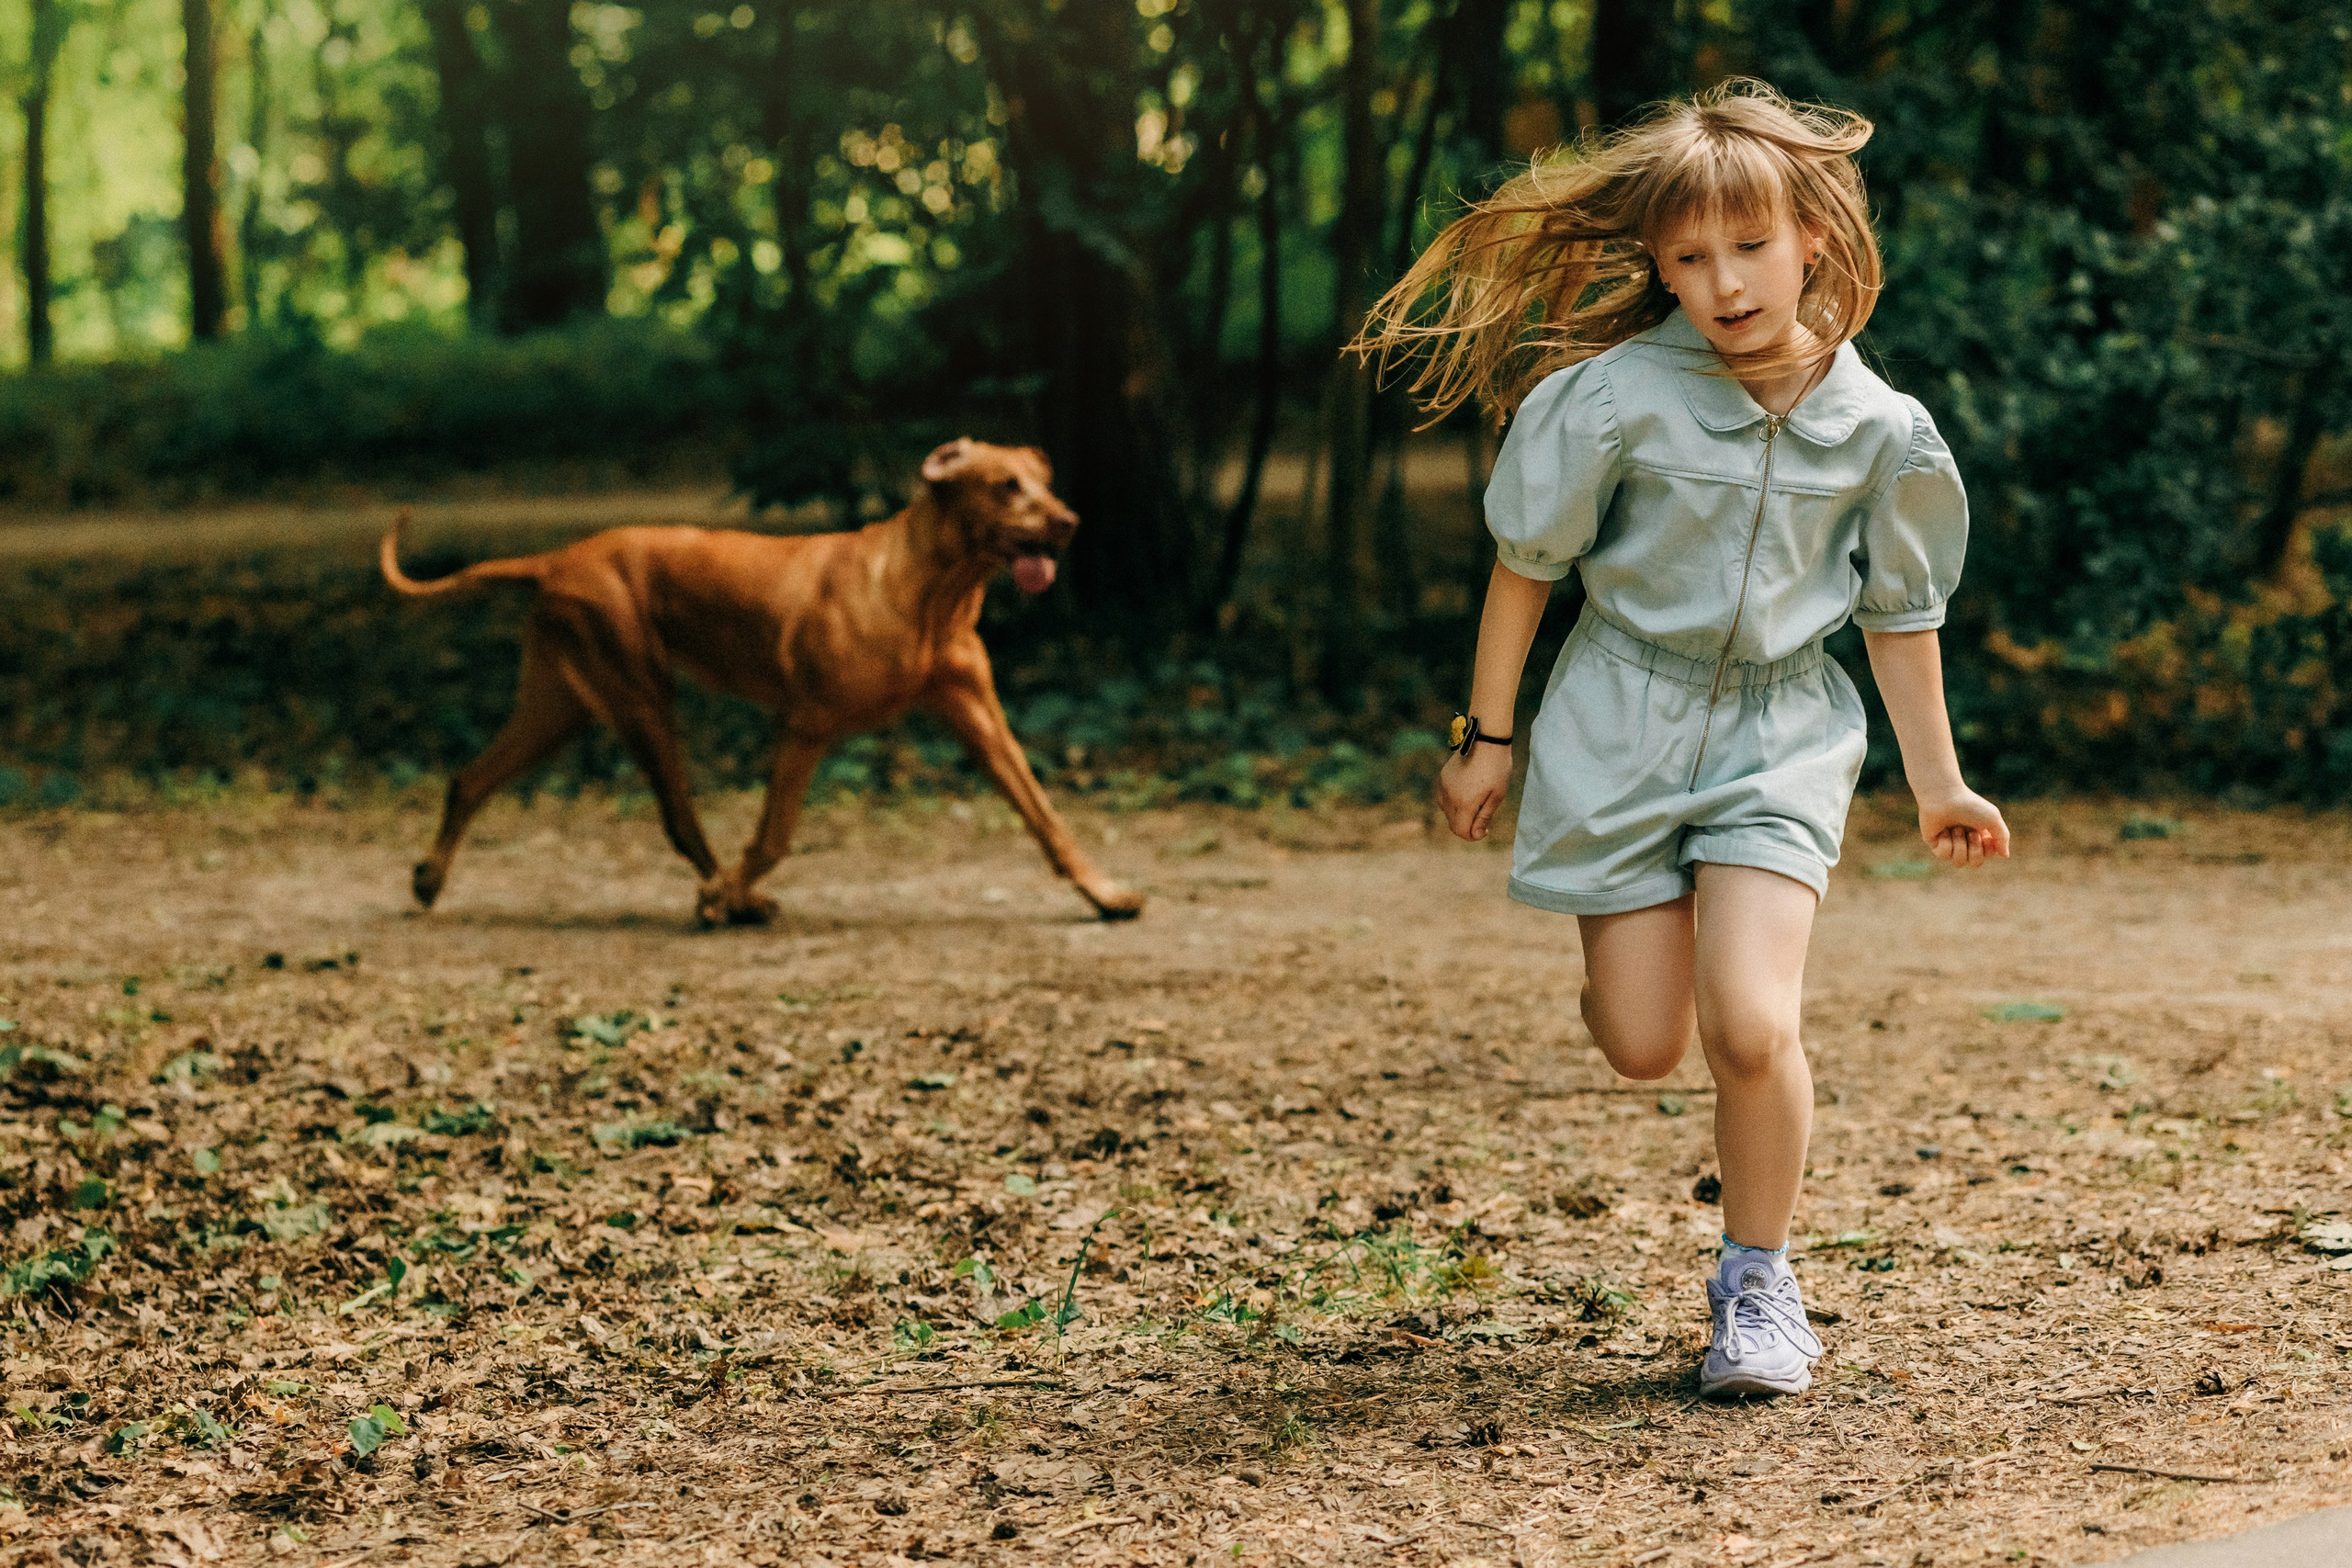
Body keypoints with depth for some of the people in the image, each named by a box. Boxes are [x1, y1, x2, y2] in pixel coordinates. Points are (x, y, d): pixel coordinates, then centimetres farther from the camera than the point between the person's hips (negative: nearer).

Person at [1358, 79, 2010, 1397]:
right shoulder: (1617, 396, -13)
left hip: (1781, 732, 0)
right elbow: (1528, 562, -1)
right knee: (1643, 1049, 2)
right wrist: (1490, 737, 3)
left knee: (1751, 1027, -17)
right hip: (1626, 720, 0)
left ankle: (1760, 1284, 6)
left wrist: (1939, 782, 10)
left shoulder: (1877, 430, -7)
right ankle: (1637, 950, 41)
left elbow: (1901, 614, 6)